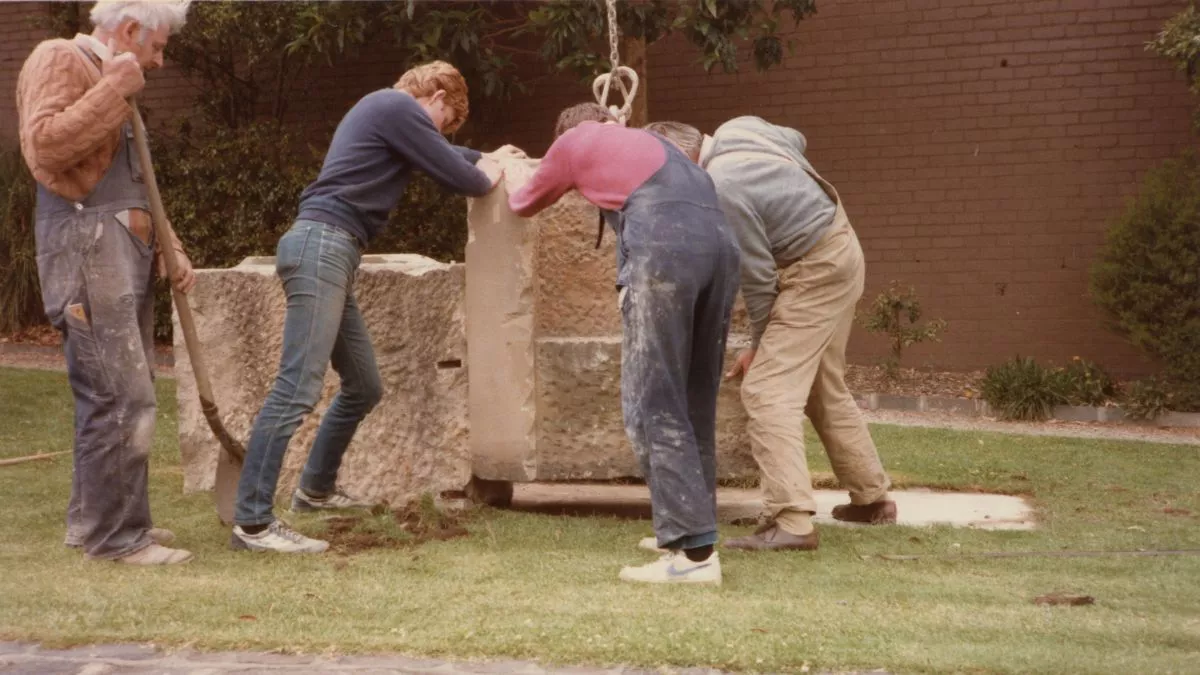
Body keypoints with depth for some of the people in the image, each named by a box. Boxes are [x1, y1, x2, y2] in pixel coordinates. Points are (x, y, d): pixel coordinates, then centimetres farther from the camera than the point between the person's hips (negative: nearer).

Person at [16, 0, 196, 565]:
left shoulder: (108, 77, 25)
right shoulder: (59, 59, -4)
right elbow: (45, 145, -22)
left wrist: (171, 247, 17)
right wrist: (115, 89, -18)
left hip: (126, 256, 10)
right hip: (86, 251, -10)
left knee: (112, 395, 12)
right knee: (124, 398, -12)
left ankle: (93, 520, 21)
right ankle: (115, 536, -7)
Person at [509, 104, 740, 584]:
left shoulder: (573, 142, 23)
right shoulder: (646, 139, 37)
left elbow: (526, 205, 39)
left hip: (665, 247, -6)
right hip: (721, 242, 6)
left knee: (653, 405, -4)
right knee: (695, 402, 17)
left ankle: (694, 552, -11)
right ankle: (692, 527, 24)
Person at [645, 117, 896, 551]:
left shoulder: (723, 193, -28)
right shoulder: (736, 128, -2)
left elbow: (758, 279, -19)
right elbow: (795, 140, 20)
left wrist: (759, 347, -7)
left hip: (816, 274, -10)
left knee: (767, 389, -14)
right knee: (826, 389, 21)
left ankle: (792, 521, -23)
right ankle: (872, 498, 33)